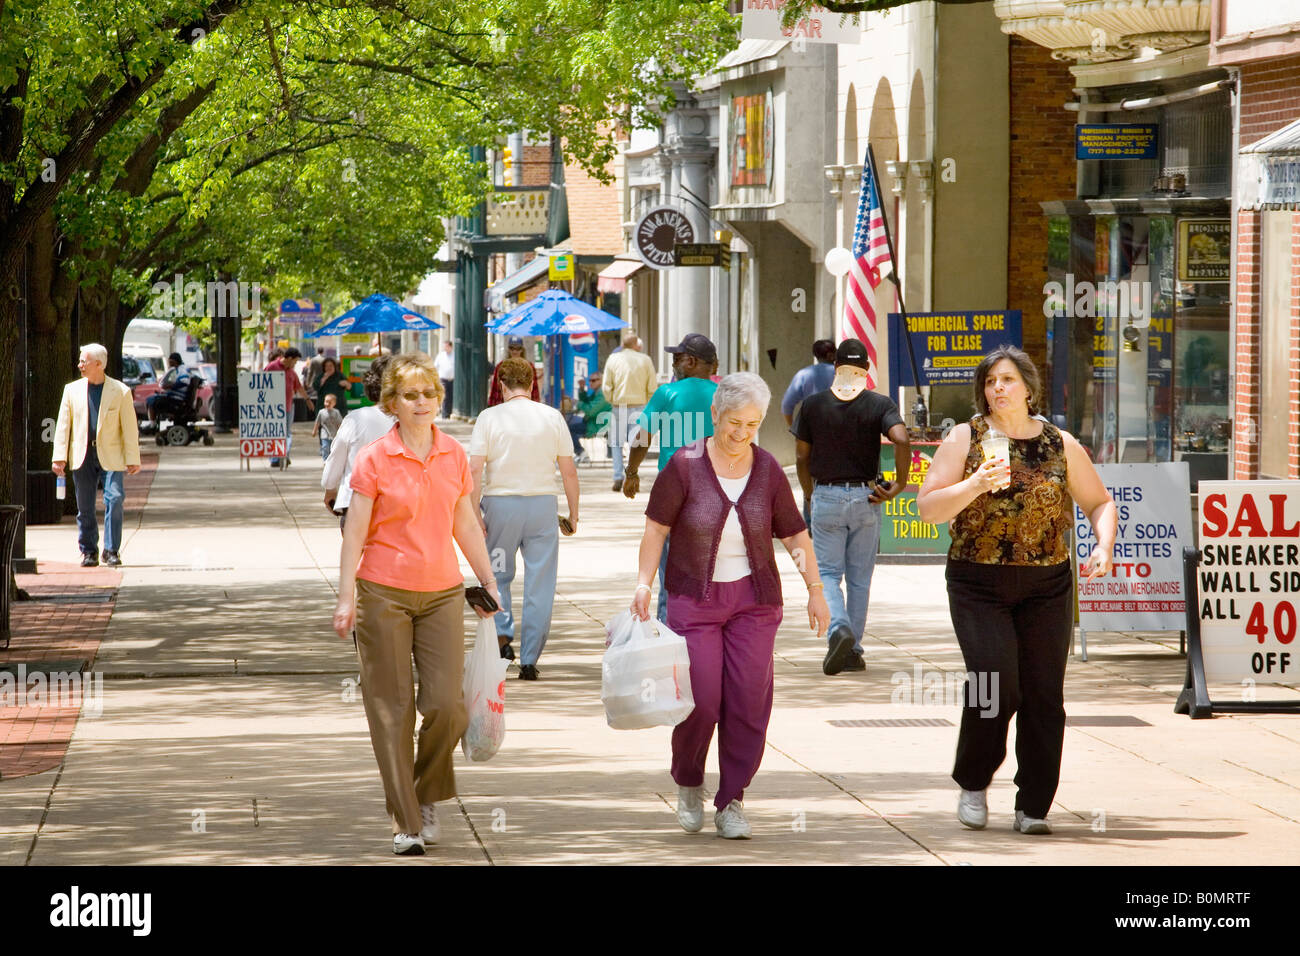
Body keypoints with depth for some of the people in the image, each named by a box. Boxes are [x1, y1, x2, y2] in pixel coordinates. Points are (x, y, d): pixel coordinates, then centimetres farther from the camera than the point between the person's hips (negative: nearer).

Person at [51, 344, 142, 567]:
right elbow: (63, 425, 7)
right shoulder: (72, 390, 9)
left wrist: (132, 459, -3)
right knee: (85, 506, 4)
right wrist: (59, 456, -2)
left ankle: (112, 550, -6)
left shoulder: (120, 391, 1)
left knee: (114, 498, -14)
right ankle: (89, 551, 16)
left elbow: (129, 428, 1)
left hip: (111, 455, -3)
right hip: (82, 455, 3)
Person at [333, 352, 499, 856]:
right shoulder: (374, 459, -5)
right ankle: (405, 823, 5)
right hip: (384, 594, -3)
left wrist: (489, 583, 19)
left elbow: (466, 525, 16)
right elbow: (355, 532, -6)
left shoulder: (455, 456, 6)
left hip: (442, 592, 3)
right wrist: (346, 598, -12)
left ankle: (428, 796, 19)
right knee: (392, 710, -1)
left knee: (447, 705, -7)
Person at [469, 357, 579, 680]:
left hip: (500, 503, -1)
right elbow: (569, 471, 3)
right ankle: (529, 660, 5)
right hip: (542, 504, 1)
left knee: (497, 575, 17)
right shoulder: (552, 417, 3)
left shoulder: (489, 417, -3)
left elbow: (475, 469, -10)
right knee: (539, 584, 5)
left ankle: (502, 632, -5)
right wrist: (573, 514, 12)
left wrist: (474, 513, -7)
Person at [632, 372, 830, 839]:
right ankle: (688, 784, 19)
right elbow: (657, 526, -4)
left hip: (754, 599, 2)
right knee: (700, 700, -8)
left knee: (748, 703, -3)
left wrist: (815, 591, 9)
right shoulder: (686, 466, -8)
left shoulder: (767, 471, 0)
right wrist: (644, 584, -12)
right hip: (694, 598, -2)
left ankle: (732, 801, 7)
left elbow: (794, 534, 8)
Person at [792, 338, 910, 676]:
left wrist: (808, 496, 20)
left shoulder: (813, 404, -1)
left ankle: (839, 628, -22)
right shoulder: (879, 404, -3)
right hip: (866, 498, 1)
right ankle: (852, 650, 13)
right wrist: (900, 484, -9)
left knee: (827, 573, 5)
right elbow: (901, 440, -20)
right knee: (859, 578, 11)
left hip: (826, 496, -1)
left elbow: (802, 458, 5)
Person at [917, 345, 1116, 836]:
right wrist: (975, 485, -18)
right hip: (978, 585, -2)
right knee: (994, 683, -15)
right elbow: (928, 507, -2)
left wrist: (1104, 545, -5)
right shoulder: (965, 439, 2)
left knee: (1043, 695, -2)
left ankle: (1033, 806, 8)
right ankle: (973, 784, 8)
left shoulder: (1060, 445, 7)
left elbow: (1100, 502, 15)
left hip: (1047, 587, 2)